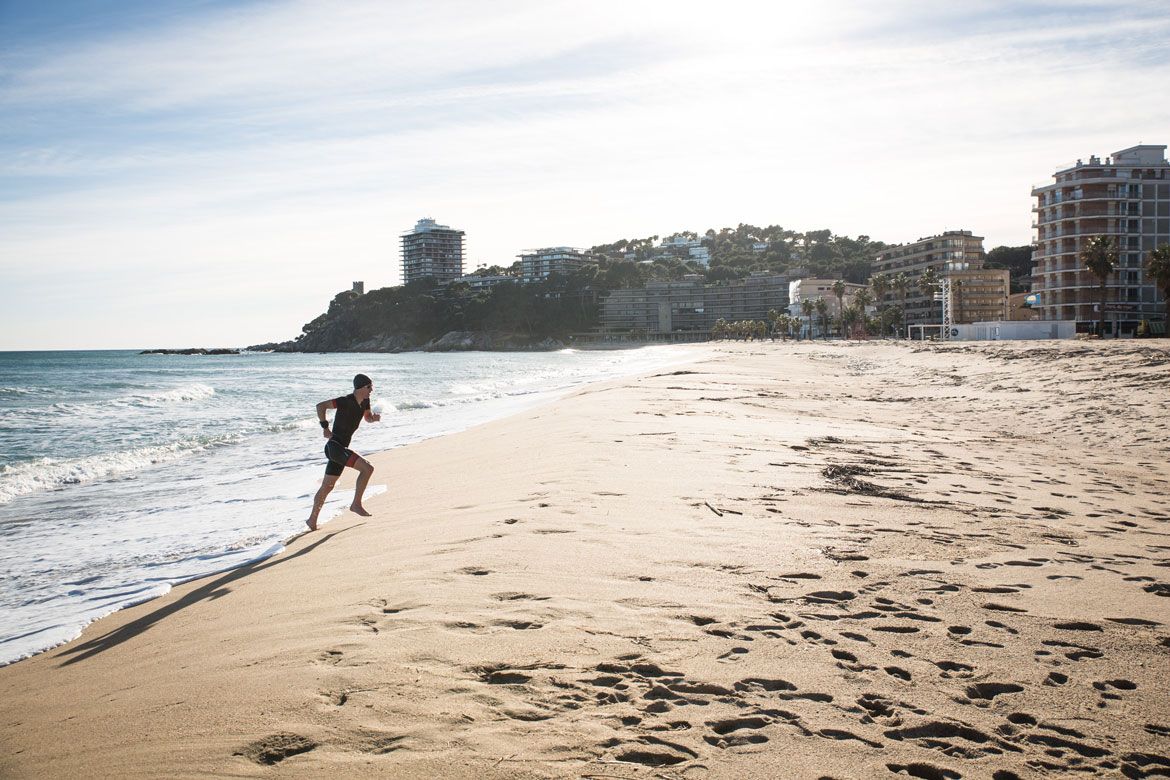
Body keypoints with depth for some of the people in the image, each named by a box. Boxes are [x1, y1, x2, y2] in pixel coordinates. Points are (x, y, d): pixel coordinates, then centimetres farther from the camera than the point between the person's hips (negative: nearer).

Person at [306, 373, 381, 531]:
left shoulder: (365, 402, 8)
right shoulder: (346, 401, -17)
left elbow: (367, 417, 27)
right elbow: (320, 406, -21)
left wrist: (374, 418, 4)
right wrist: (325, 427, -19)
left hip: (342, 448, 9)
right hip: (334, 446, -9)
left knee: (327, 487, 15)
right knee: (367, 468, -19)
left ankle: (312, 520, 25)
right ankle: (356, 504, -10)